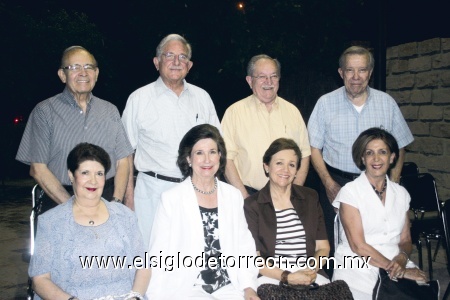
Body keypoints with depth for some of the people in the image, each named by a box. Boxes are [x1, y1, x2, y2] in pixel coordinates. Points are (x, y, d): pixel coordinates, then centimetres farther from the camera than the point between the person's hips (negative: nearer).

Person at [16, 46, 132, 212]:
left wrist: (116, 201, -4)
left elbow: (122, 161, 11)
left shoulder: (110, 111, 13)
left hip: (107, 199, 2)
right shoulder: (45, 111, 2)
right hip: (60, 202, -2)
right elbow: (38, 169, -1)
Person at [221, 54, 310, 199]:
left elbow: (304, 154, 12)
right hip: (249, 194, -2)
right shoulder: (234, 112, 1)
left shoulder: (292, 111, 12)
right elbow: (226, 158, -3)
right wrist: (244, 197, -9)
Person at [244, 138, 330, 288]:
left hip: (311, 275, 2)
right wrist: (286, 277, -16)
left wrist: (313, 269, -8)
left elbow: (323, 247, 12)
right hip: (271, 276, -2)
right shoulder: (252, 204, 2)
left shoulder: (310, 198, 13)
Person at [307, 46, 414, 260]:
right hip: (335, 183, -1)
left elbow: (399, 148, 9)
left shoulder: (387, 103, 4)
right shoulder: (326, 103, 0)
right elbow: (314, 148, 2)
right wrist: (329, 184, -8)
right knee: (334, 245, 2)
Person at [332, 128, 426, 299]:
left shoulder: (401, 193, 12)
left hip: (398, 271, 4)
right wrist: (399, 271, -13)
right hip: (359, 273, -4)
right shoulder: (350, 192, -3)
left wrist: (402, 258, -8)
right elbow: (358, 246, -10)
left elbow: (405, 240, 15)